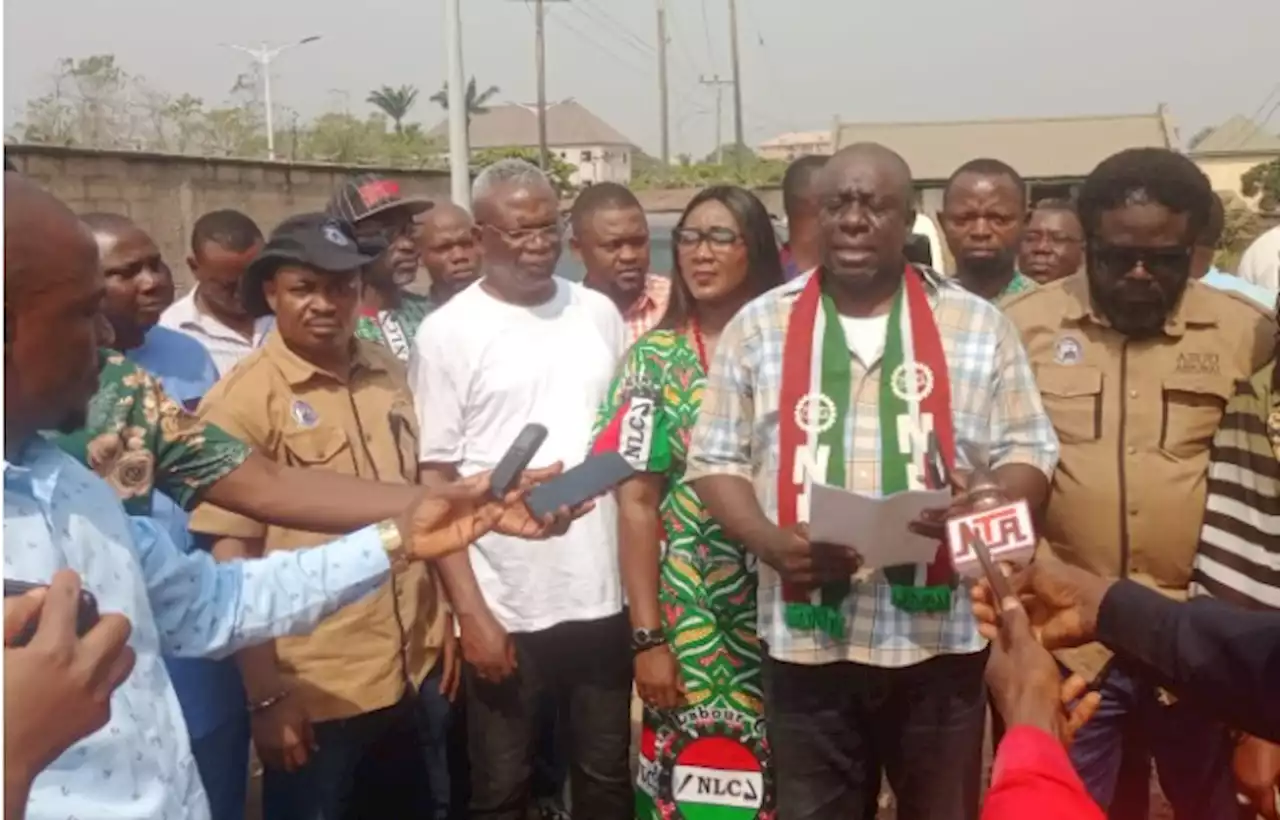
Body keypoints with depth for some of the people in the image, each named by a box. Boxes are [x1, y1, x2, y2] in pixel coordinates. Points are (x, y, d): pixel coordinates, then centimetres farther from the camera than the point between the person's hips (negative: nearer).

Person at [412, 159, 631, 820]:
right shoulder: (448, 333, -6)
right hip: (504, 608, -3)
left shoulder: (600, 315, 5)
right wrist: (470, 611, -12)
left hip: (601, 597, 4)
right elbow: (433, 483, -7)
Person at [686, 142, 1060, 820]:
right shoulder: (759, 326, 4)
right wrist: (771, 542, -13)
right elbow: (716, 459, 5)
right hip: (807, 639, 0)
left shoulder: (976, 325, 4)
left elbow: (1028, 452, 6)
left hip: (938, 634, 0)